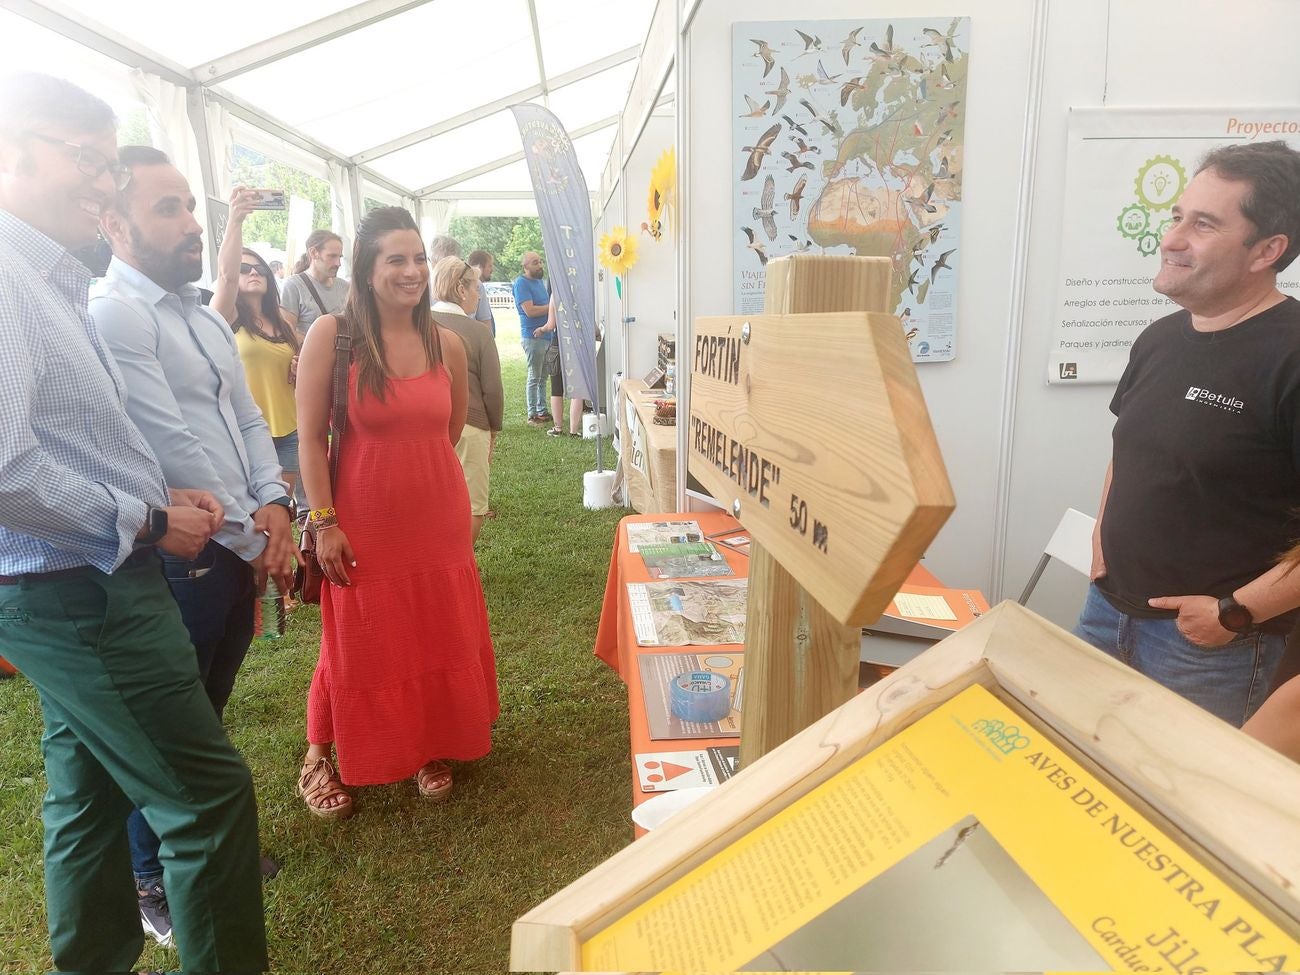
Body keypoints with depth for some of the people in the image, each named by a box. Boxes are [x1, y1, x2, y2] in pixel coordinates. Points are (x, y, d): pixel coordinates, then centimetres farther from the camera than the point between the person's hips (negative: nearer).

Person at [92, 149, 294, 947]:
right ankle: (153, 881, 32)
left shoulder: (203, 314, 12)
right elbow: (173, 446, -20)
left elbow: (249, 418, 10)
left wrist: (274, 507, -5)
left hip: (242, 550, 8)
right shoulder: (111, 314, -16)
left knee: (209, 715, 22)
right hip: (179, 559, -8)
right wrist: (250, 538, -12)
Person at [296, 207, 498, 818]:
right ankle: (319, 756, 33)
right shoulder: (330, 335, -10)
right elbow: (310, 437, -9)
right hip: (364, 520, -3)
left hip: (439, 518, 4)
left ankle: (430, 748, 36)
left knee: (439, 635, 13)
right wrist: (323, 521, -12)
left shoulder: (447, 344, 0)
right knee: (357, 642, 9)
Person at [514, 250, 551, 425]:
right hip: (533, 337, -8)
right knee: (534, 378, -3)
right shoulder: (521, 283, -11)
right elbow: (530, 310, -20)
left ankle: (542, 411, 21)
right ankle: (532, 415, 4)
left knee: (543, 377, 13)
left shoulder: (540, 281, 16)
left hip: (546, 335, 8)